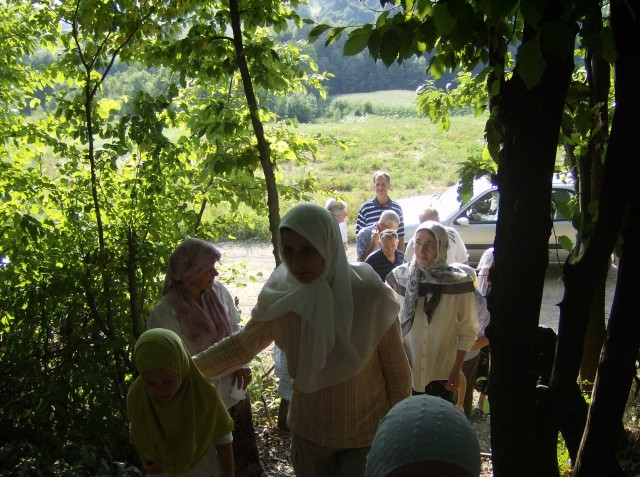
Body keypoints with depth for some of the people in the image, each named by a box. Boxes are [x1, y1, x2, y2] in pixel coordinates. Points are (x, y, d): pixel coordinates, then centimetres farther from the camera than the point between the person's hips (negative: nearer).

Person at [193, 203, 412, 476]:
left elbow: (397, 370, -12)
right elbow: (243, 345, 2)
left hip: (367, 433, -3)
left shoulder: (370, 295, -23)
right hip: (308, 431, 3)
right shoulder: (279, 296, -15)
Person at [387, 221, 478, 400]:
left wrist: (457, 369, -5)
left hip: (442, 372, -1)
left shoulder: (459, 282, -11)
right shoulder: (399, 276, -7)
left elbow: (467, 331, -4)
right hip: (405, 370, 1)